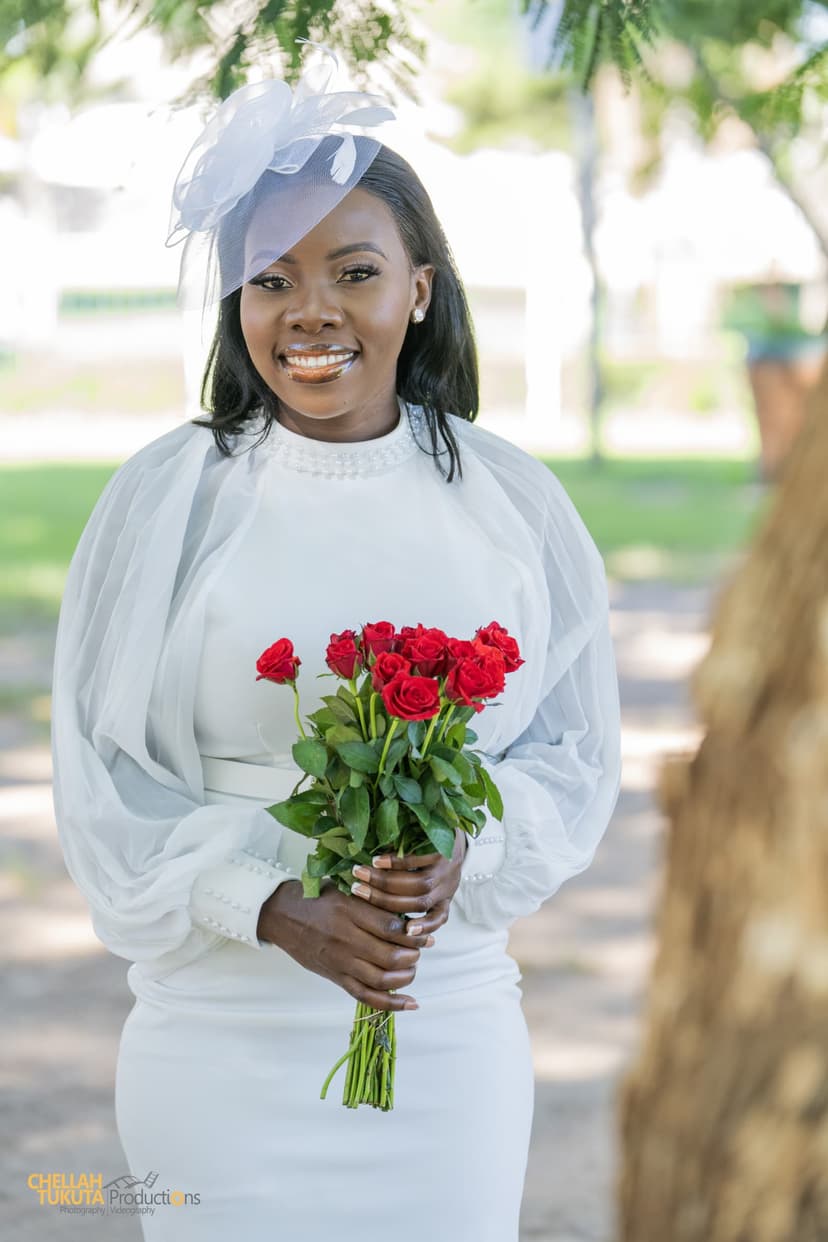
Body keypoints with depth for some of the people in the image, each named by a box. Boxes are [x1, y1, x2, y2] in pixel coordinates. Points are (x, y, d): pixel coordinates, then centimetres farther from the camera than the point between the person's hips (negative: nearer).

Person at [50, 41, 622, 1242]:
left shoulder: (508, 499, 2)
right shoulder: (169, 497, -3)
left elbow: (576, 752, 6)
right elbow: (103, 781, -2)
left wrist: (464, 854, -14)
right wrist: (277, 909, -16)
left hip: (455, 1024, 2)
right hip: (227, 1033, -1)